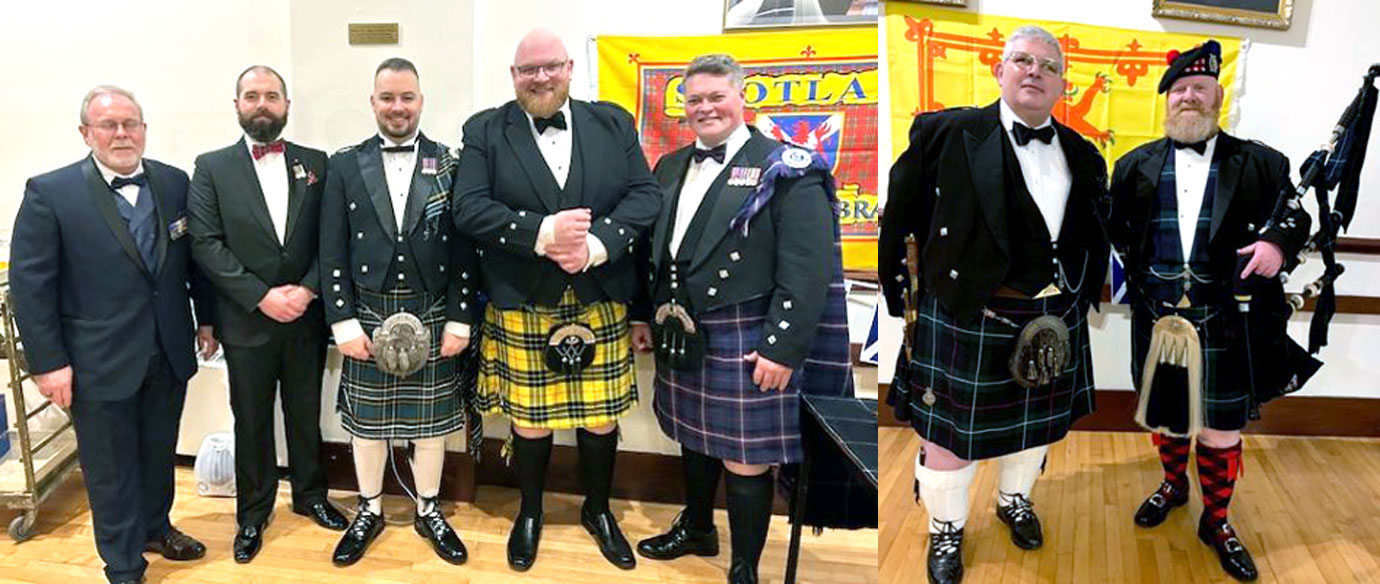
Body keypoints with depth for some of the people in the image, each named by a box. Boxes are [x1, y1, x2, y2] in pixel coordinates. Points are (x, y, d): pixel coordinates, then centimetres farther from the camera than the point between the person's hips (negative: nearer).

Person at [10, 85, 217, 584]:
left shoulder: (174, 183, 1)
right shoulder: (49, 193, -10)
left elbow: (195, 257, 10)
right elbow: (30, 284, -9)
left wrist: (206, 317, 10)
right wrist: (48, 362, -11)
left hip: (169, 354, 4)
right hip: (100, 364, -4)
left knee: (159, 453, 20)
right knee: (110, 469, 10)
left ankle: (155, 527, 43)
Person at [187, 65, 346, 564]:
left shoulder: (316, 163, 4)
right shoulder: (211, 167, 0)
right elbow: (206, 243, -8)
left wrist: (307, 288, -15)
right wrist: (262, 296, -16)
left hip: (306, 318, 1)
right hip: (247, 321, -1)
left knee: (306, 414, 15)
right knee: (251, 422, 11)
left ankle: (310, 495, 33)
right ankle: (252, 514, 27)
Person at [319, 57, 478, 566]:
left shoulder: (449, 164, 0)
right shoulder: (345, 165, 3)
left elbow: (464, 249, -1)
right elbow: (332, 252, 0)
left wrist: (459, 320, -6)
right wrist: (344, 322, -6)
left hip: (432, 317, 0)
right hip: (367, 315, 1)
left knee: (430, 419, 10)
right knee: (366, 420, 12)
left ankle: (428, 511, 29)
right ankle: (369, 511, 31)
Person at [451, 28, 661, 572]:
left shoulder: (613, 122, 5)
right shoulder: (485, 131, 1)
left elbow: (647, 195, -2)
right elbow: (468, 207, -8)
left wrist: (598, 242, -19)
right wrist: (539, 234, -22)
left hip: (600, 303, 2)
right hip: (522, 306, -1)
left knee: (602, 416, 11)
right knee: (530, 419, 11)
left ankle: (597, 510, 35)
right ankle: (529, 513, 35)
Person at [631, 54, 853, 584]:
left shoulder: (785, 171, -10)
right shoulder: (671, 168, 11)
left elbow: (808, 270, -16)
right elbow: (654, 250, 18)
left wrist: (782, 347, -21)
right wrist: (644, 317, 15)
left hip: (744, 343, -6)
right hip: (680, 339, 6)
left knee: (746, 461, 3)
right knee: (695, 441, 22)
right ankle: (696, 529, 44)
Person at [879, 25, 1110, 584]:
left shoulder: (1082, 156, 7)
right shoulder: (945, 134, -8)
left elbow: (1095, 240, 16)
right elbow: (901, 218, -5)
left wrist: (1081, 301, 10)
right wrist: (902, 294, -5)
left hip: (1053, 321, 5)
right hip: (965, 318, -4)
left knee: (1035, 426, 21)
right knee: (949, 433, 7)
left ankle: (1015, 501, 49)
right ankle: (946, 532, 31)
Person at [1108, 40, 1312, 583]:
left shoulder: (1258, 163, 3)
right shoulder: (1136, 165, 7)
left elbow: (1298, 214, 7)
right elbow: (1113, 227, 10)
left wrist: (1278, 241, -13)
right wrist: (1132, 271, -4)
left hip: (1224, 321, -1)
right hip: (1157, 318, 2)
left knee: (1221, 426, 5)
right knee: (1164, 411, 17)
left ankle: (1216, 521, 23)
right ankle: (1173, 483, 42)